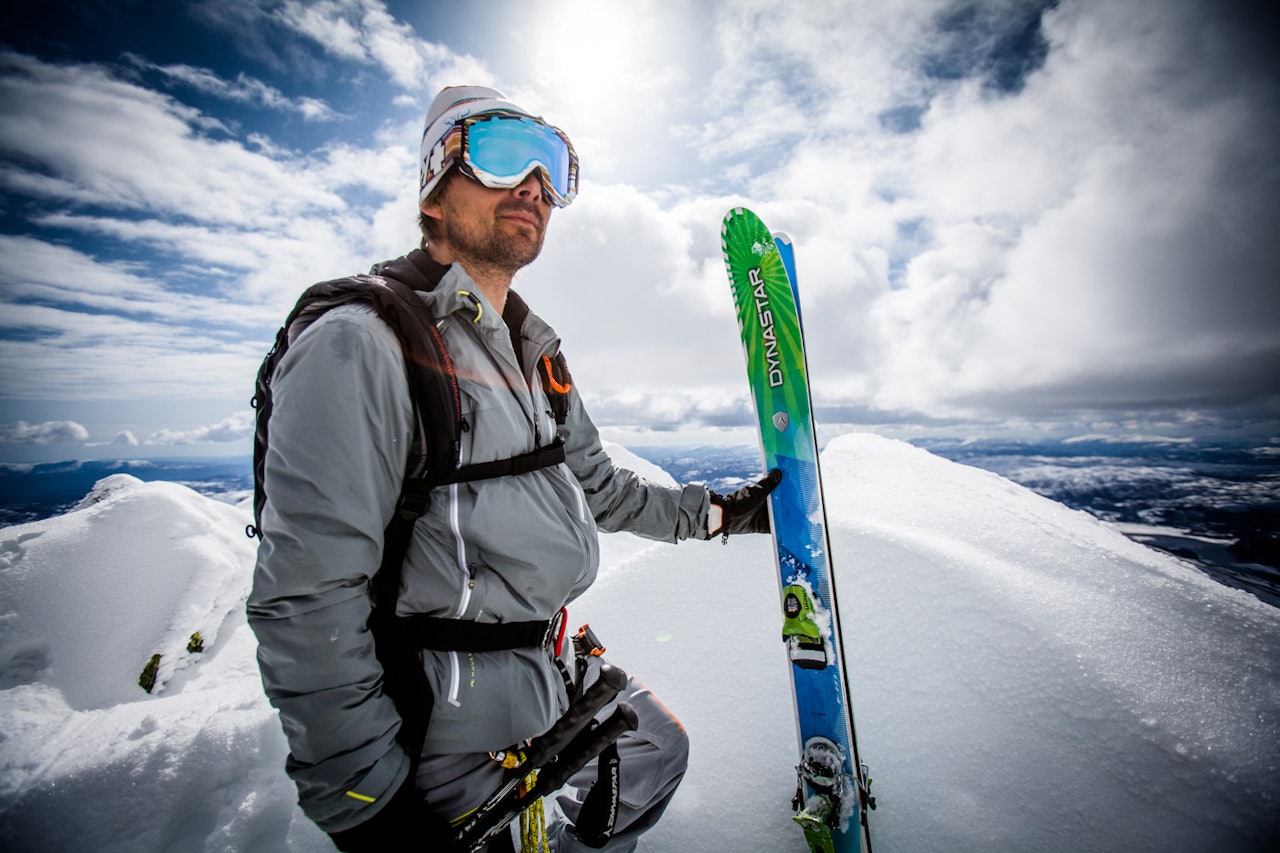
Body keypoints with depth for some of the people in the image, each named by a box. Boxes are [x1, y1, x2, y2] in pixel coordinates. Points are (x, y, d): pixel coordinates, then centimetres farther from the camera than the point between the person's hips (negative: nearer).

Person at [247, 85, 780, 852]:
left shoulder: (537, 357, 7)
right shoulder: (361, 345, -20)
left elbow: (599, 488, 14)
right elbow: (307, 602, -23)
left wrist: (718, 513, 14)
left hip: (556, 670, 8)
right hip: (450, 714, -7)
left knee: (658, 753, 24)